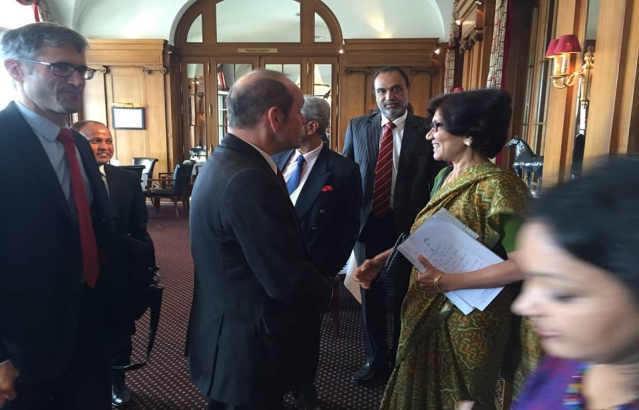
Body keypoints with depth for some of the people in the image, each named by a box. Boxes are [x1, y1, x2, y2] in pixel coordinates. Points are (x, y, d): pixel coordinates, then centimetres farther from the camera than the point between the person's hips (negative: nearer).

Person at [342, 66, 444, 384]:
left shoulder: (427, 130, -5)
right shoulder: (357, 127, 1)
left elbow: (438, 183, -2)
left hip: (409, 227, -2)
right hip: (367, 224, 2)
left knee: (404, 296, 16)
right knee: (370, 294, 15)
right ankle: (375, 358, 37)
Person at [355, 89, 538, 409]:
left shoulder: (498, 186, -21)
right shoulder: (444, 177, 4)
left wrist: (450, 281, -28)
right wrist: (384, 258, 0)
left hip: (468, 322, -7)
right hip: (425, 313, 8)